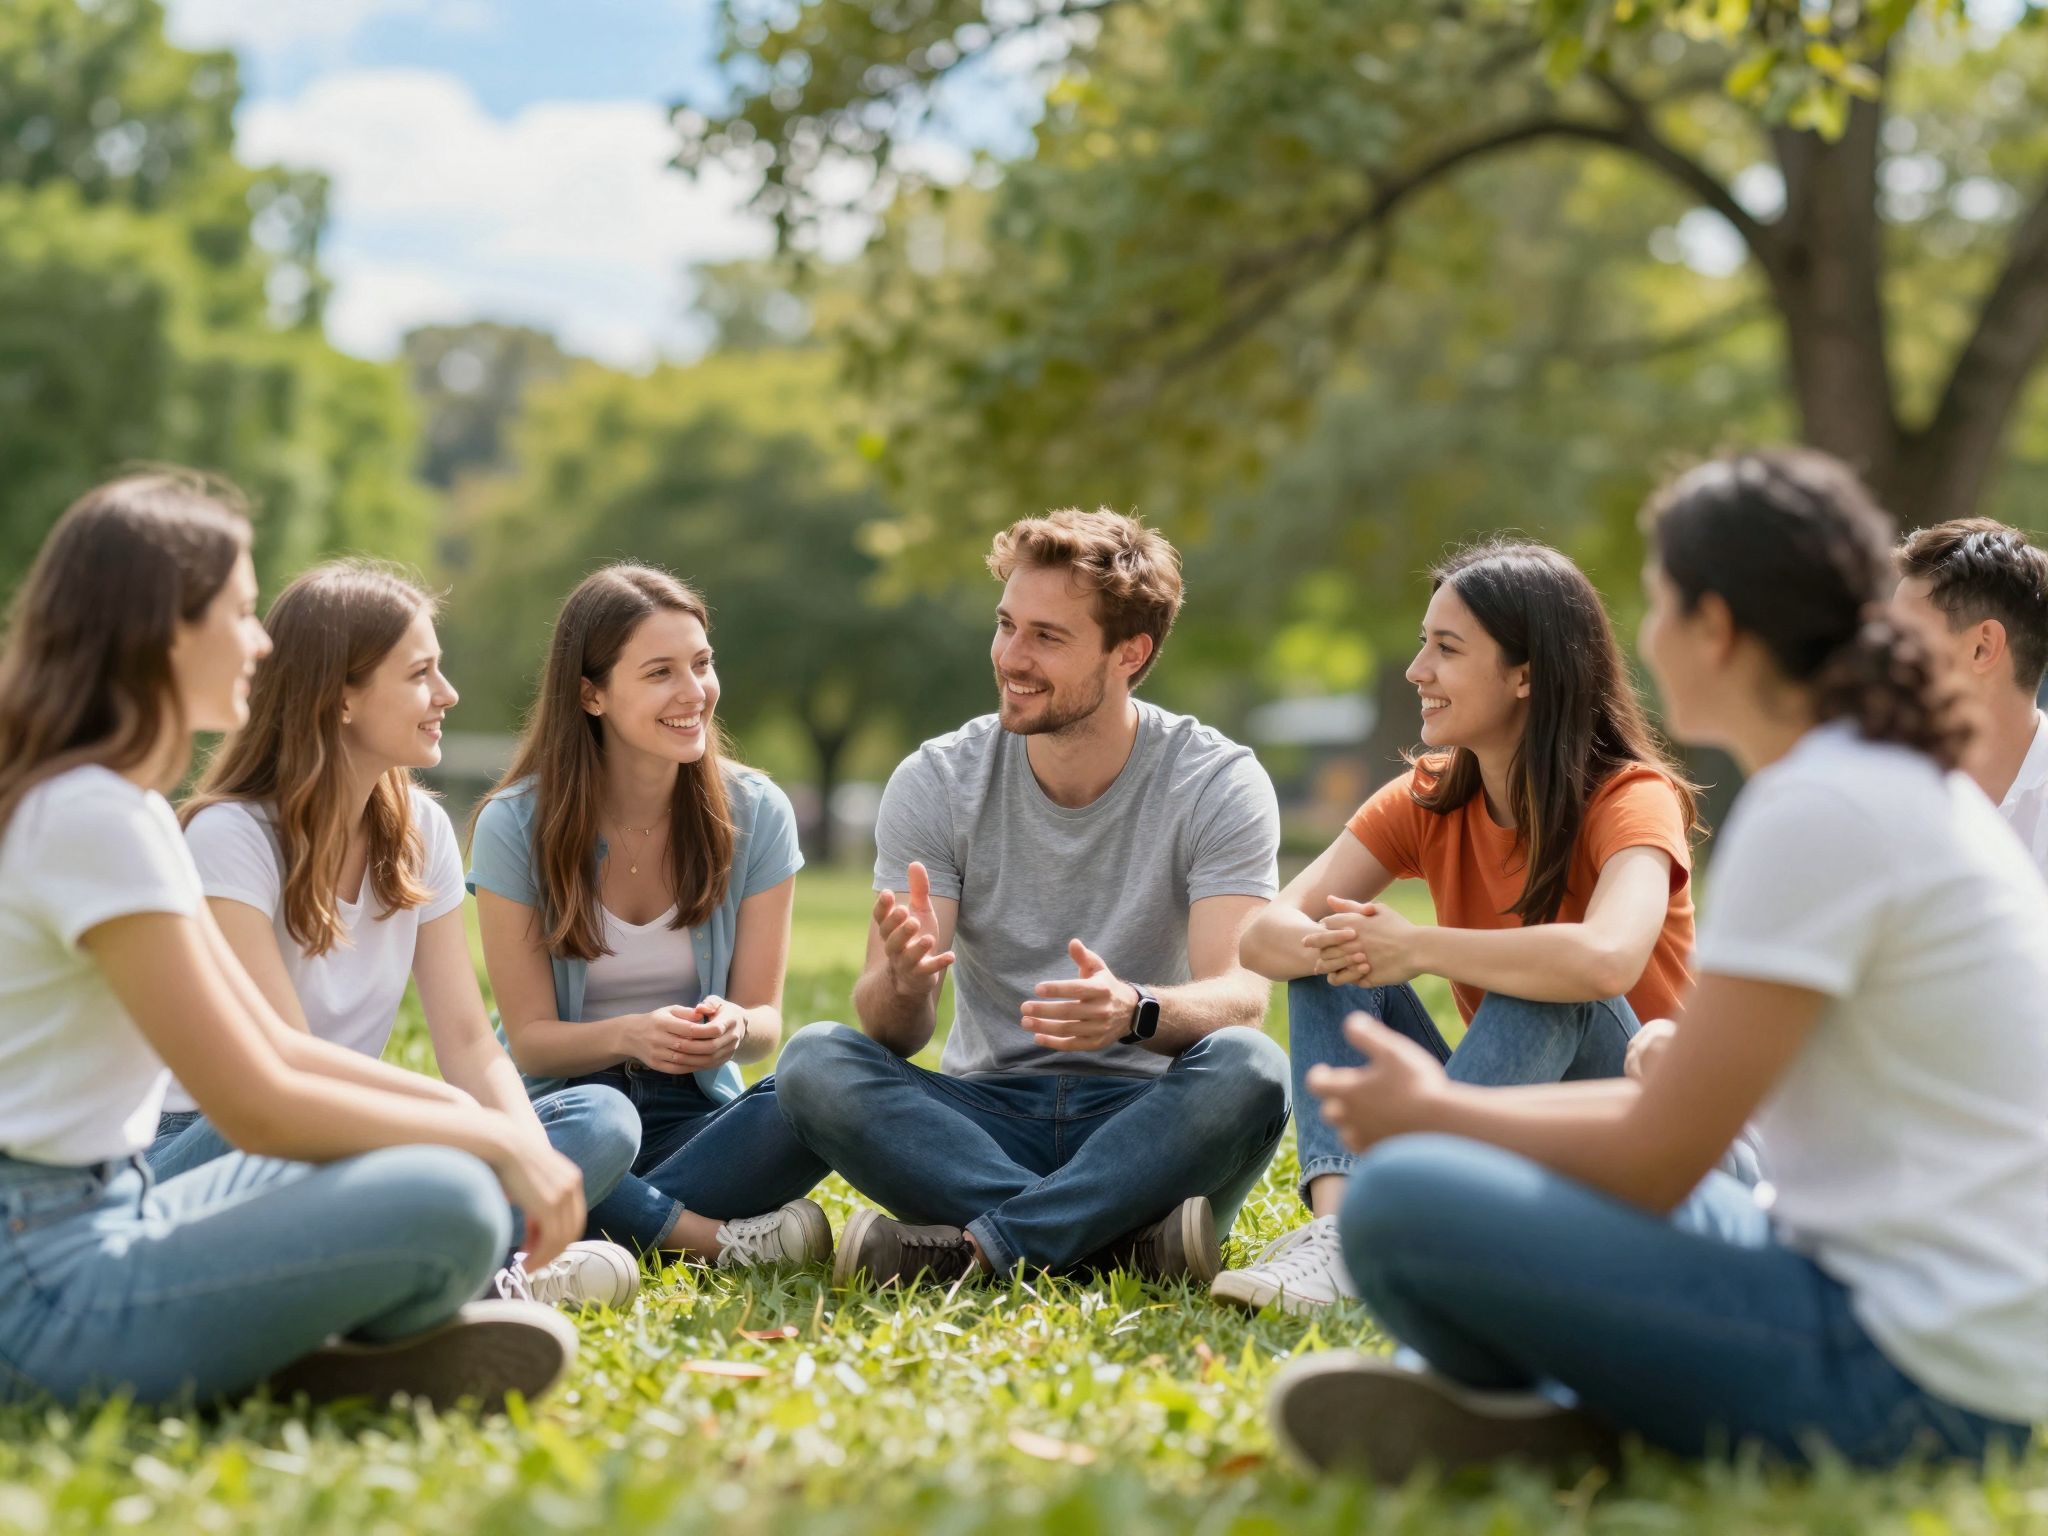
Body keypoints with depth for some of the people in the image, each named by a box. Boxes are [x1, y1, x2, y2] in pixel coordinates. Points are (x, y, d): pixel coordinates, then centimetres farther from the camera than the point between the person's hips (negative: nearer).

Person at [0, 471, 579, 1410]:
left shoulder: (121, 806, 14)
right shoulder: (92, 819, -17)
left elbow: (271, 1043, 14)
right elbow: (256, 1107, -18)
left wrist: (478, 1118, 3)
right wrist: (490, 1137, -9)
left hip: (104, 1220, 10)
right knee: (446, 1205, -26)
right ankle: (325, 1368, 1)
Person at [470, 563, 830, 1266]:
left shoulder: (754, 814, -1)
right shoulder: (516, 825, -7)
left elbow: (765, 1017, 1)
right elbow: (530, 1039, -6)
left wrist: (734, 1027, -25)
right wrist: (630, 1035, -28)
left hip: (694, 1114, 3)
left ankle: (620, 1228, -25)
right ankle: (722, 1238, -20)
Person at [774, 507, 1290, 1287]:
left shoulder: (1219, 784, -6)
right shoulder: (935, 783, -1)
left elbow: (1241, 996, -18)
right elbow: (893, 1032, -8)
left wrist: (1134, 1010, -41)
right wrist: (905, 980, -33)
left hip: (1147, 1124, -2)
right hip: (986, 1118, 2)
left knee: (1247, 1067, -33)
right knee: (814, 1060, -25)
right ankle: (1130, 1236, -31)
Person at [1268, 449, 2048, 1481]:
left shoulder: (1819, 811, -18)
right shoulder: (1914, 786, 13)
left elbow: (1659, 1159, -15)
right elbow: (1703, 1104, 17)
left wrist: (1430, 1112, 0)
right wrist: (1449, 1107, 13)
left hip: (1905, 1381, -10)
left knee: (1400, 1202, -24)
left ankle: (1573, 1427, 0)